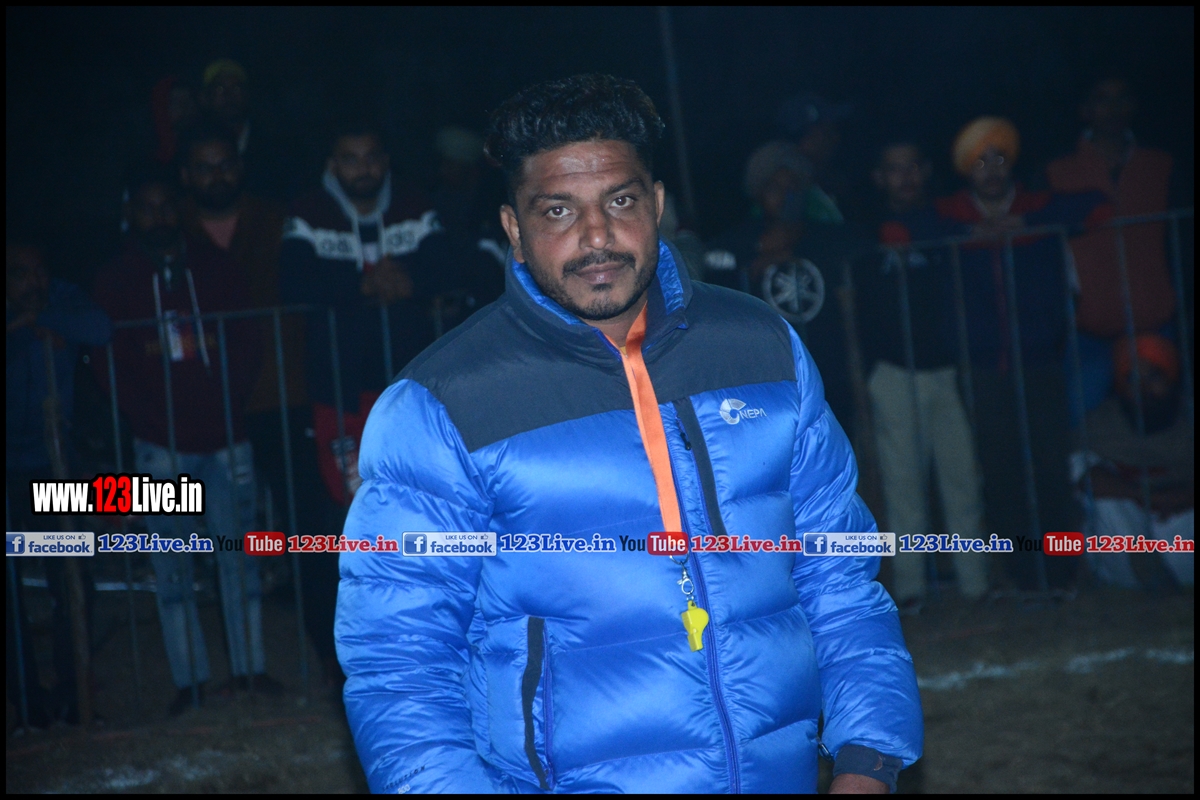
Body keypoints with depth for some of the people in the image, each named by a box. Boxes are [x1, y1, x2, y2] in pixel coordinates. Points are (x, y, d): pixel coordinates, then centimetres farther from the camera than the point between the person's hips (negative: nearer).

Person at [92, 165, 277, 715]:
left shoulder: (214, 266, 7)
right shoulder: (115, 281, 4)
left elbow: (245, 341, 5)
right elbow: (107, 361, 1)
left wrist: (231, 405, -8)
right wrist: (154, 418, -8)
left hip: (224, 436, 1)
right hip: (161, 445, -1)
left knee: (238, 553, 3)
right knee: (171, 564, 0)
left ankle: (249, 666, 12)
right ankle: (188, 679, 6)